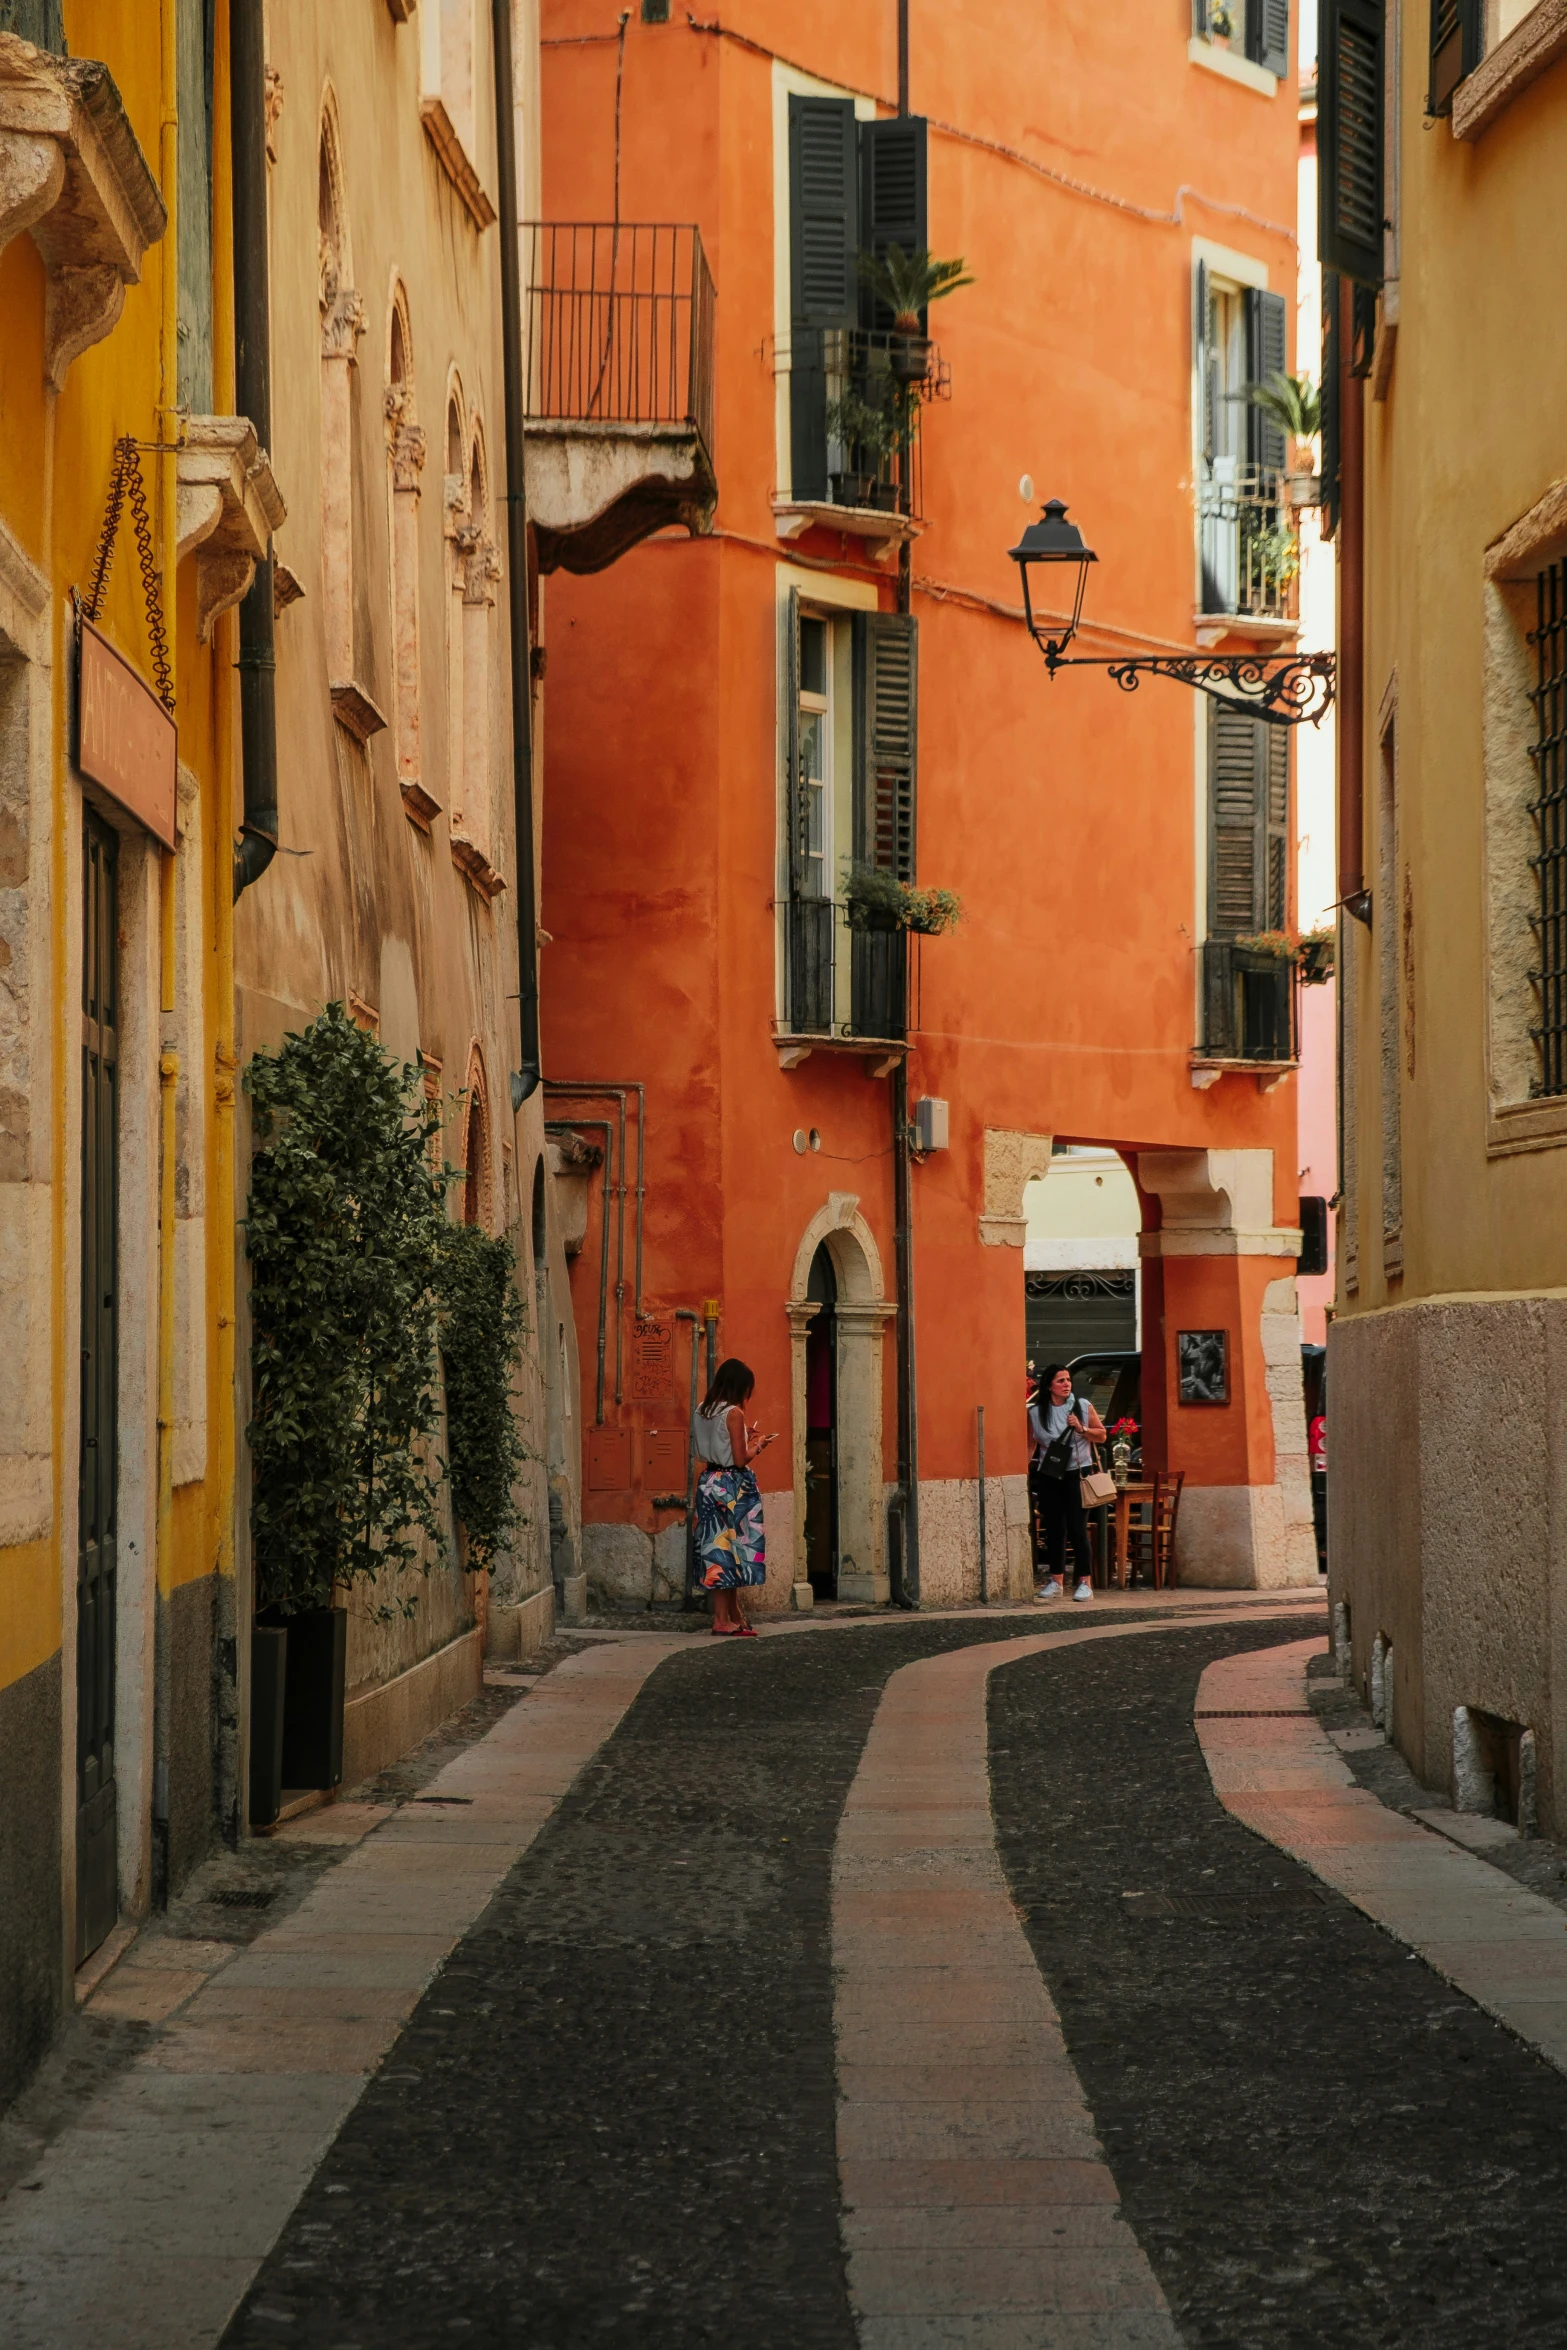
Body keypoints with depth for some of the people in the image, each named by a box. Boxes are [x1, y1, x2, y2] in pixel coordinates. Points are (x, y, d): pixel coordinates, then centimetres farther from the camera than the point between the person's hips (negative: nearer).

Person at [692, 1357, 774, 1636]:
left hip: (710, 1483, 8)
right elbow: (740, 1460, -17)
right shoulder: (734, 1413, -14)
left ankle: (734, 1615, 15)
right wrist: (757, 1446, 2)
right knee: (730, 1549, -2)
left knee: (719, 1548, 9)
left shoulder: (702, 1411, 8)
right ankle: (724, 1620, 0)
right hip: (732, 1486, -8)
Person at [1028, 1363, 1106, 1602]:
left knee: (1077, 1527, -6)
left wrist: (1082, 1429, -11)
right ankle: (1055, 1581, 17)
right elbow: (1031, 1443, 8)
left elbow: (1101, 1435, 6)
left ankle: (1085, 1582, -2)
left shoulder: (1083, 1406, 0)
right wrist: (1026, 1468, -2)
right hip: (1049, 1475, 2)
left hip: (1077, 1473, -2)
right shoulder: (1035, 1412, 2)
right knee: (1053, 1528, 7)